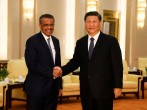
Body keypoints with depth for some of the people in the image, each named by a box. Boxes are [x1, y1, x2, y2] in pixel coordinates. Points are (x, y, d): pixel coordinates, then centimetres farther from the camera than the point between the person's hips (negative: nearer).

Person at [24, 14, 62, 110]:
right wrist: (51, 72, -23)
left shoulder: (55, 41, 13)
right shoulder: (32, 41, -8)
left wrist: (59, 84, 14)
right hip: (37, 88, -6)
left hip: (53, 87, 6)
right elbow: (32, 64, -17)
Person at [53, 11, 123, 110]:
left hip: (104, 89, -4)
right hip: (86, 90, 4)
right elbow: (75, 61, 13)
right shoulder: (80, 42, 10)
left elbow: (117, 65, -5)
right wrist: (62, 70, -5)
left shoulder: (111, 41, -3)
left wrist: (117, 86, -9)